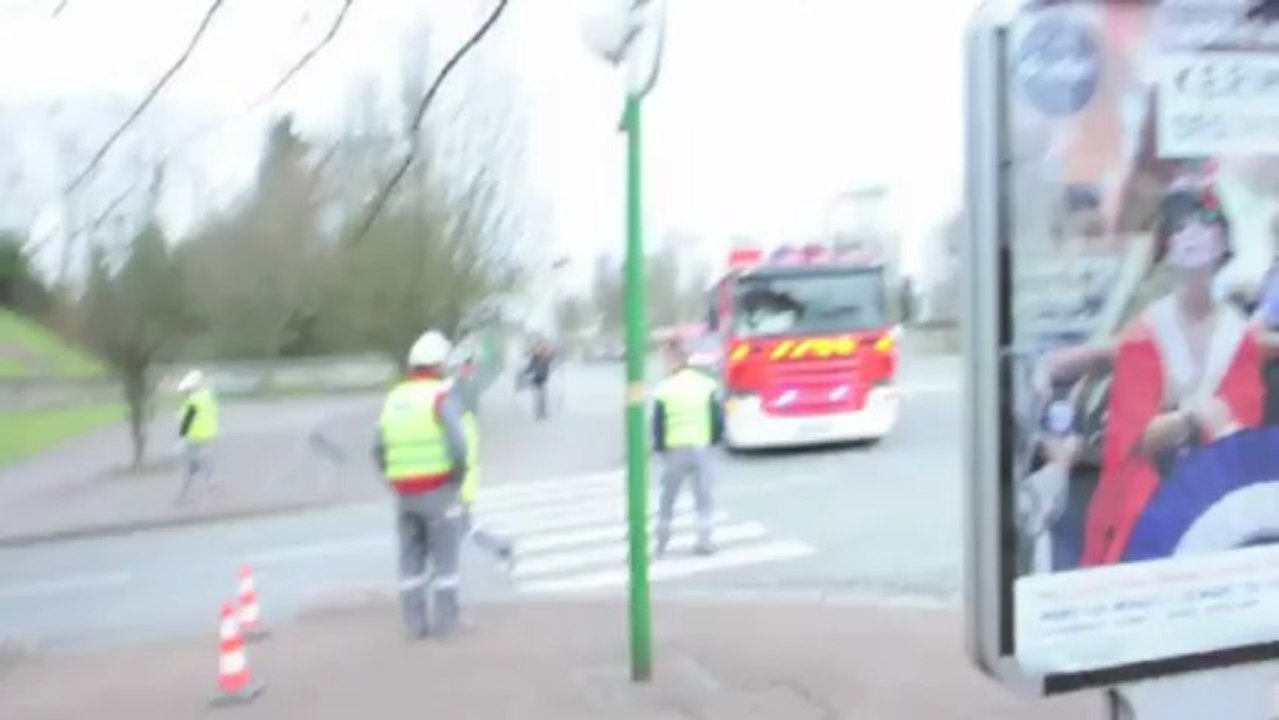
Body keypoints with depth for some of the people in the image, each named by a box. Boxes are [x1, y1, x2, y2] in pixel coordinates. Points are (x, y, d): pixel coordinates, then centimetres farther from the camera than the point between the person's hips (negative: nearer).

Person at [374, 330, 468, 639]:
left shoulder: (394, 399, 8)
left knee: (410, 558, 11)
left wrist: (397, 484, 16)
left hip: (404, 492, 5)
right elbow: (458, 445, -20)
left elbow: (380, 451, 8)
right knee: (445, 556, 5)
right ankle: (446, 621, 9)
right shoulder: (441, 396, -10)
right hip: (438, 489, -5)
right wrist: (459, 474, -3)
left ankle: (415, 622, 14)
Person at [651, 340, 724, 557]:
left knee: (668, 498, 14)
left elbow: (658, 423, -5)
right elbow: (718, 419, 0)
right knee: (704, 497, 10)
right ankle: (705, 540, 6)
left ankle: (661, 543, 23)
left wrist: (659, 447, 10)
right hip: (701, 449, 1)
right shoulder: (707, 385, -1)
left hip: (674, 450, -1)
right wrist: (713, 439, 17)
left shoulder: (665, 389, -7)